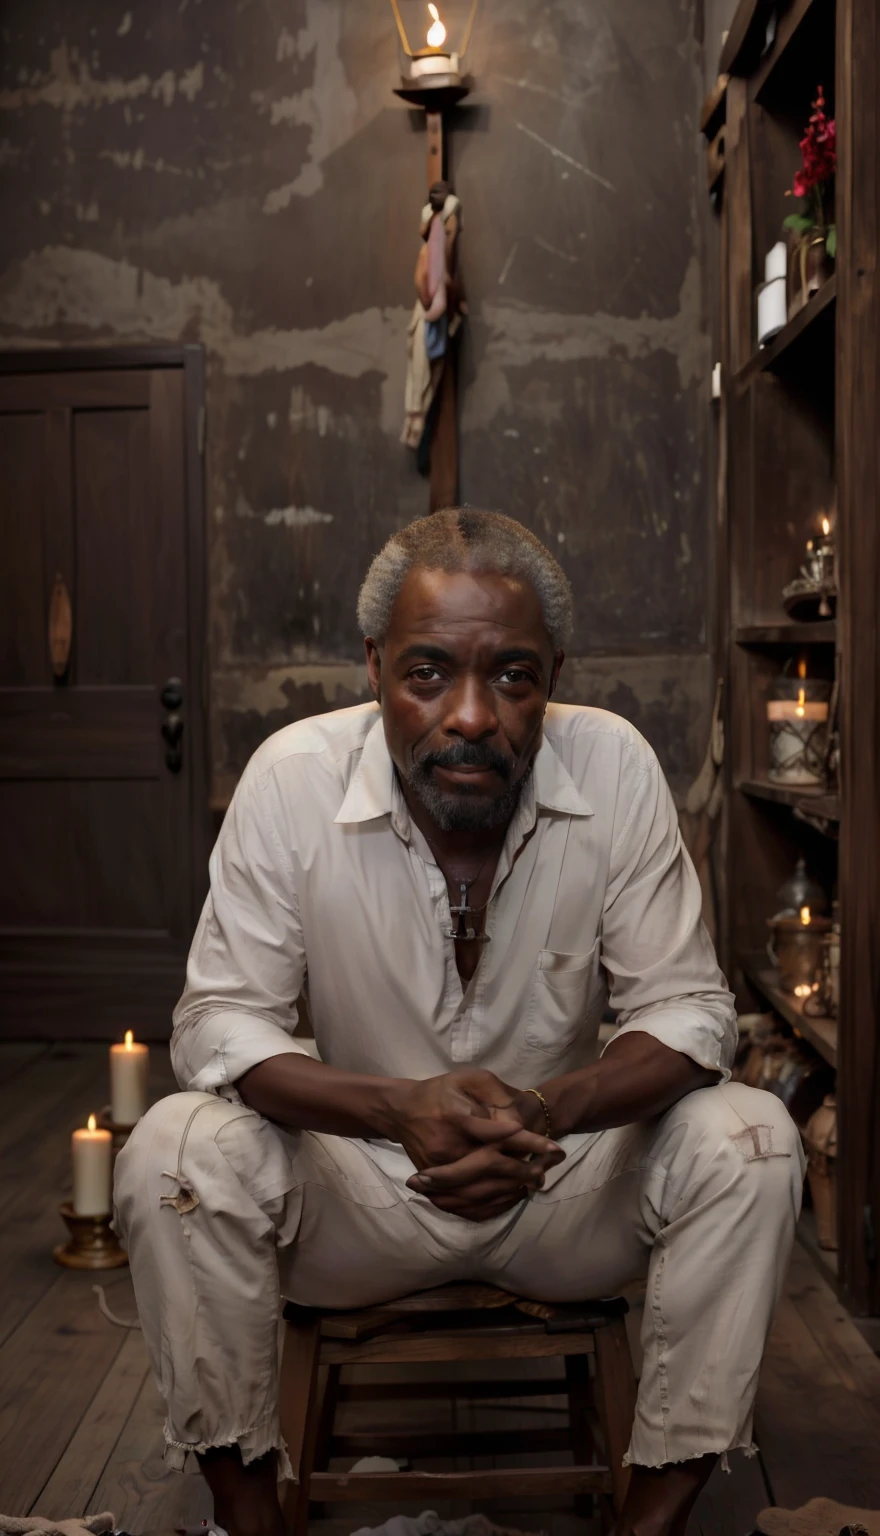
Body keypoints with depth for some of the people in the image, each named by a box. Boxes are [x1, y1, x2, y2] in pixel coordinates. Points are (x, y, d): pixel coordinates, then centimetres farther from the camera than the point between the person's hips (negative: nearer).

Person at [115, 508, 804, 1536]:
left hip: (567, 1181, 1)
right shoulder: (292, 777, -18)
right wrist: (397, 1109, -34)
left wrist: (549, 1108, -34)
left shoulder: (615, 770, -17)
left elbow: (686, 1009, -12)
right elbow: (217, 1023, -15)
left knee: (748, 1141, -24)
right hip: (359, 1182, 0)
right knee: (174, 1151, -26)